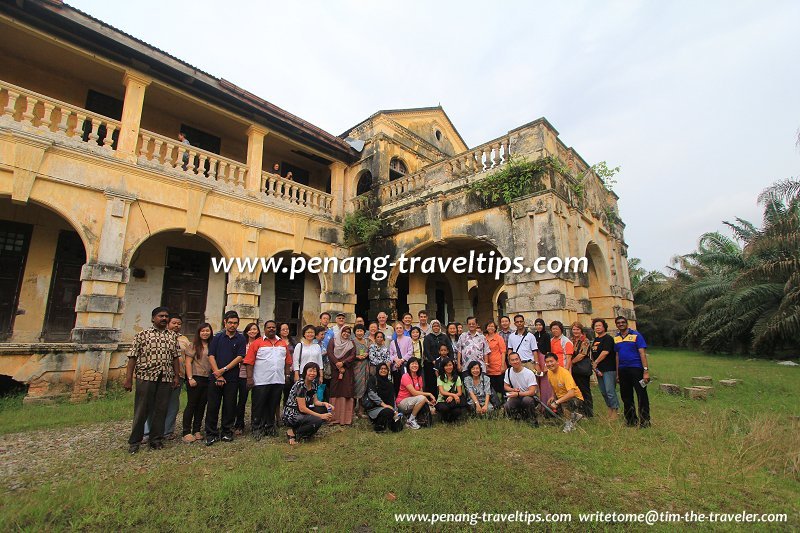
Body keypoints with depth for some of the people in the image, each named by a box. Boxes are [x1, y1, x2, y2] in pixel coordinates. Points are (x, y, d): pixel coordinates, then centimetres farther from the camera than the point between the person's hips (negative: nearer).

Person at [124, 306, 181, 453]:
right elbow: (133, 357, -2)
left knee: (161, 410, 8)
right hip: (145, 377, -3)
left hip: (165, 378, 3)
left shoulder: (173, 336, 11)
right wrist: (128, 379, -6)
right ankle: (134, 441, 20)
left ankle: (156, 439, 22)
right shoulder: (142, 335, 2)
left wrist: (176, 376, 7)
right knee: (141, 410, 5)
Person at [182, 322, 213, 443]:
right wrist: (190, 378, -13)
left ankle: (197, 431, 21)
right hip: (196, 378, -5)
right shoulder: (194, 345, -3)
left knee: (202, 405, 10)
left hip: (208, 379, 5)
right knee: (191, 405, 1)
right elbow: (188, 362, -6)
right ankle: (187, 432, 10)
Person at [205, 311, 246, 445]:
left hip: (232, 378, -1)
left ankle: (227, 432, 19)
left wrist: (224, 370, -12)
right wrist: (218, 374, -8)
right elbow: (211, 356, 1)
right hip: (215, 377, 1)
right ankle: (211, 433, 15)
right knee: (212, 406, 3)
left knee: (229, 406, 6)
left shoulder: (241, 339, 3)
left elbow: (240, 357, -5)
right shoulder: (217, 337, 7)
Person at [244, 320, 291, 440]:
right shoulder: (257, 343, -2)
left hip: (278, 381, 4)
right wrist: (250, 378, -12)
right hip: (260, 381, -4)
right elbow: (249, 362, -7)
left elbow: (288, 361, 12)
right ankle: (256, 428, 18)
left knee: (273, 405, 12)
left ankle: (269, 427, 26)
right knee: (258, 405, 4)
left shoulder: (283, 343, 11)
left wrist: (286, 375, 6)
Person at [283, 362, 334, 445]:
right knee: (317, 421, -27)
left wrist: (324, 403, -13)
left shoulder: (313, 384, 4)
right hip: (292, 415, -8)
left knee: (325, 409, -8)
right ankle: (293, 432, -7)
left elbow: (315, 401, 9)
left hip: (303, 413, 8)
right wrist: (320, 416, -24)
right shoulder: (300, 384, -22)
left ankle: (306, 433, 4)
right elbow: (302, 408, -24)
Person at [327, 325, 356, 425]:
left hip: (347, 370, 1)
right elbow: (330, 353, -1)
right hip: (335, 370, -1)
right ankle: (334, 417, 3)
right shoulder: (333, 341, 10)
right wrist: (337, 364, -12)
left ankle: (346, 418, 0)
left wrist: (342, 362, -11)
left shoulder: (351, 343, 14)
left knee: (346, 392, -3)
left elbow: (353, 356, 3)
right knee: (335, 392, -3)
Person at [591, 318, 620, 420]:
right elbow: (593, 354, 18)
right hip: (599, 369, 8)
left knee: (610, 391, -9)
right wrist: (594, 366, 5)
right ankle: (610, 409, 23)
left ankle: (615, 411, 1)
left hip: (609, 369, -8)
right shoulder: (595, 340, 17)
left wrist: (595, 362, -10)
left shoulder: (608, 338, -8)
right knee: (603, 392, 12)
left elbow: (605, 352, -17)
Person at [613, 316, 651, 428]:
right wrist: (617, 373, 13)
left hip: (636, 368, -5)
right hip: (622, 370, 5)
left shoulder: (636, 335, -4)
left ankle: (645, 422, 9)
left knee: (642, 396, -2)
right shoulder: (616, 338, 10)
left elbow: (642, 353, -8)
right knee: (626, 397, 12)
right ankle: (631, 421, 25)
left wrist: (646, 370, -14)